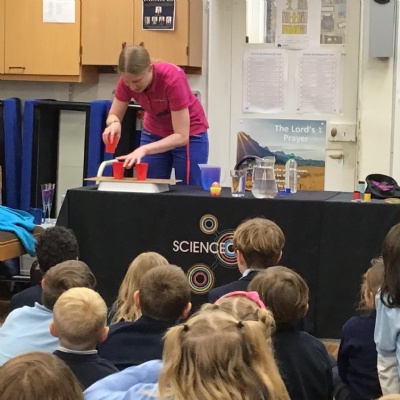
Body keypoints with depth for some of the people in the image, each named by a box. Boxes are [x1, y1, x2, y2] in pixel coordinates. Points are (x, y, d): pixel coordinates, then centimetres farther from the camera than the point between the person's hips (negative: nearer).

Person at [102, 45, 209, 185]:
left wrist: (144, 149, -44)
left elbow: (181, 136, -33)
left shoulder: (173, 78, -34)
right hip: (154, 133, 4)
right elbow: (114, 115, -8)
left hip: (189, 135, -4)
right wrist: (114, 123, -32)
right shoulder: (128, 79, -22)